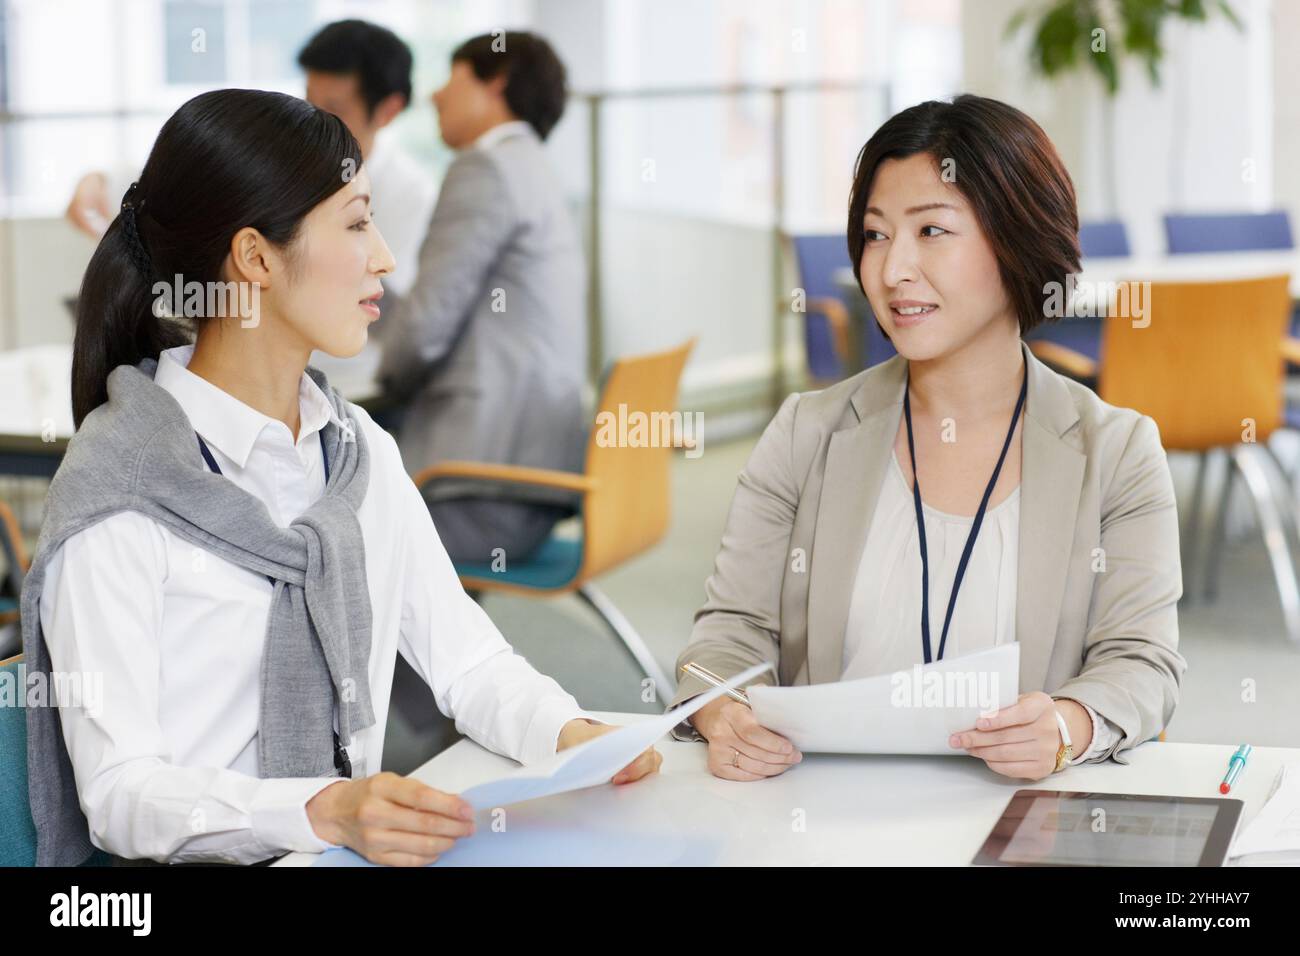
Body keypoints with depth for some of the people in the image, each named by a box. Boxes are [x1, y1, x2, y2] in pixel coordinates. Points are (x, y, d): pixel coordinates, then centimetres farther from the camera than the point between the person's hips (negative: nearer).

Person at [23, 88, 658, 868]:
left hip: (354, 847, 5)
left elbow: (466, 657, 9)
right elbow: (119, 790, -17)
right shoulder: (118, 487, -13)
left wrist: (569, 734, -10)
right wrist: (324, 812, -30)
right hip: (192, 862, -5)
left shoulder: (362, 452, 9)